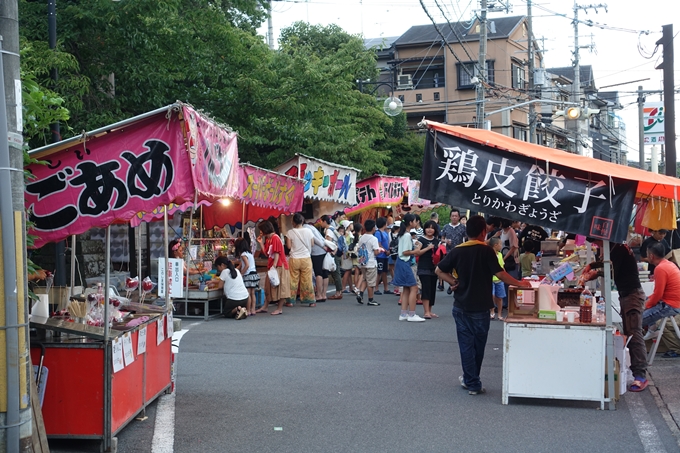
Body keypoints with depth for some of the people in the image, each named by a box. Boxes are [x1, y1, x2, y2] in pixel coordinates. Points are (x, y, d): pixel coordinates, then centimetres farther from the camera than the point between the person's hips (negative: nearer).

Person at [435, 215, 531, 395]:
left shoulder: (457, 251, 0)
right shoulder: (486, 250, -12)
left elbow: (439, 270, 2)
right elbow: (499, 274, -15)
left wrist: (453, 282, 3)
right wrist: (519, 283, -3)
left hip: (461, 306, 3)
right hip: (480, 307, -3)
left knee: (466, 344, 8)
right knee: (478, 345, 12)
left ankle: (472, 382, 10)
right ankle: (471, 380, 22)